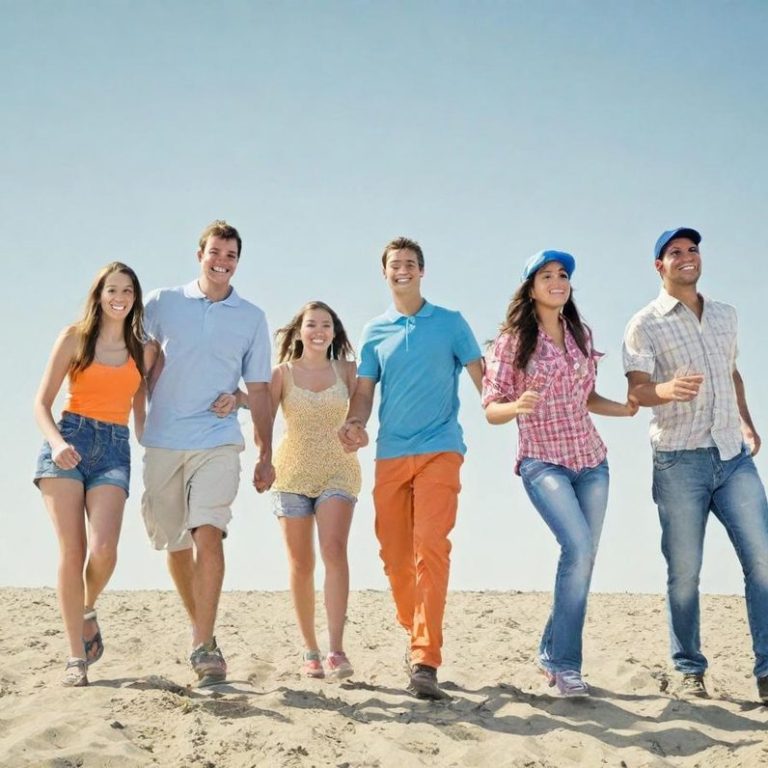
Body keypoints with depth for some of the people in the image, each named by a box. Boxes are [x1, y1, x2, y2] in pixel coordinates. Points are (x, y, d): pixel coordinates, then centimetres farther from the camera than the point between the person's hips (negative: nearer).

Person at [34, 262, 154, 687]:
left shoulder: (143, 352, 16)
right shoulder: (74, 337, 8)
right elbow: (41, 402, 4)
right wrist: (56, 442, -14)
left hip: (115, 449, 2)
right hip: (69, 440, -2)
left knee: (104, 551, -18)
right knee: (72, 551, -10)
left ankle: (87, 611, 16)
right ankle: (76, 657, -1)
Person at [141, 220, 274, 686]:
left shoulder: (252, 318, 10)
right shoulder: (162, 304, 8)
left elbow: (259, 391, 12)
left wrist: (266, 455, 7)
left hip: (217, 442, -1)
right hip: (163, 442, 2)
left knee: (208, 535, -18)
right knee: (175, 544, 8)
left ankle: (205, 647, -18)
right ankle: (200, 628, 27)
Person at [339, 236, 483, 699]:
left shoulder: (450, 323, 7)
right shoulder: (375, 332, 14)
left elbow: (481, 377, 5)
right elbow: (365, 390, 13)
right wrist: (356, 424, -7)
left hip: (439, 450, -4)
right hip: (391, 454, 4)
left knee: (431, 548, -18)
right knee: (395, 556, 7)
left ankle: (426, 661, -22)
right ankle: (418, 637, 28)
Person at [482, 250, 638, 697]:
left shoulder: (581, 335, 10)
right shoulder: (512, 342, -4)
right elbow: (491, 410, -5)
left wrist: (624, 409, 2)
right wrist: (517, 406, -26)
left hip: (591, 462, 5)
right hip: (543, 463, -5)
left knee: (583, 560, 5)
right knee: (579, 547, -22)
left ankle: (553, 652, 21)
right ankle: (565, 662, -13)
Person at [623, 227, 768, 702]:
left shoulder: (726, 315, 17)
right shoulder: (645, 325, 0)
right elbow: (637, 390, -12)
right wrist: (667, 389, -34)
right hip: (680, 461, -4)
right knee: (684, 571, -1)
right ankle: (691, 671, 12)